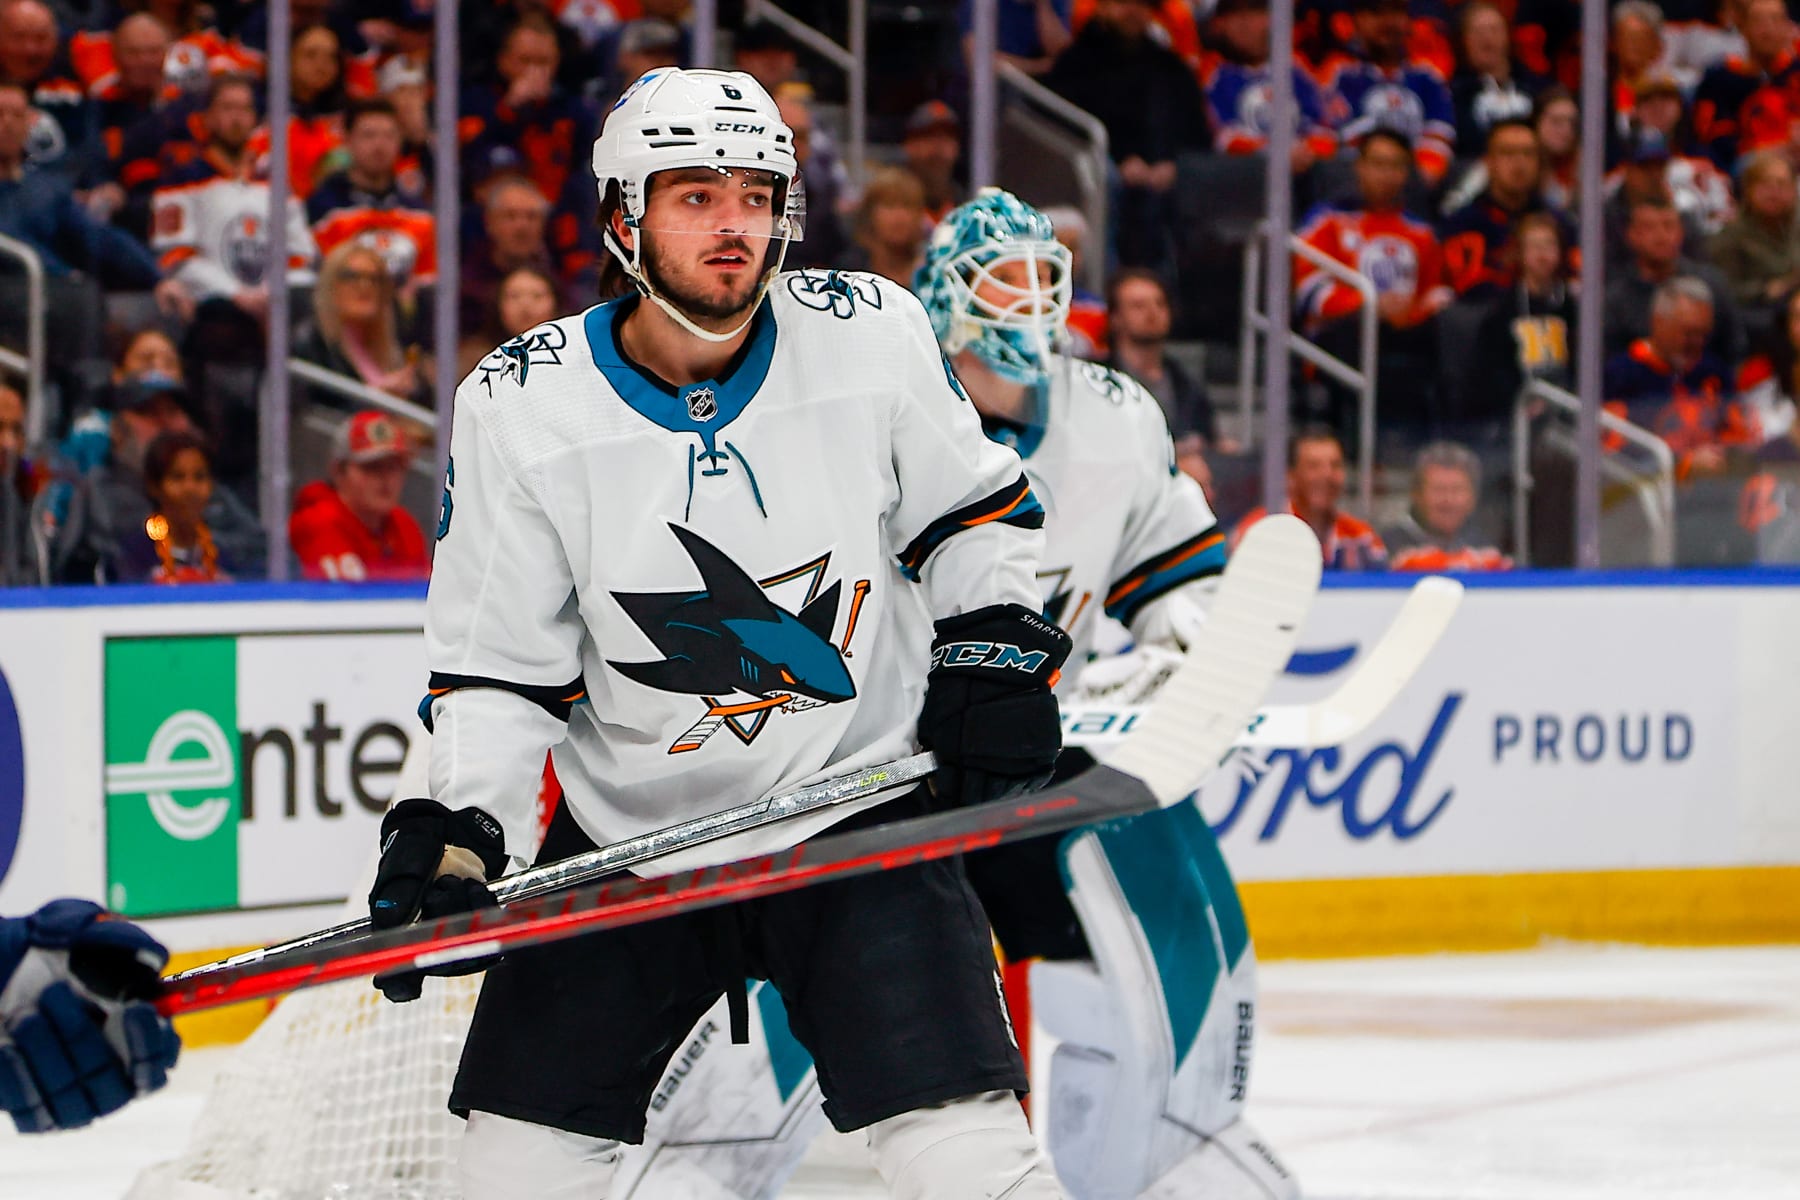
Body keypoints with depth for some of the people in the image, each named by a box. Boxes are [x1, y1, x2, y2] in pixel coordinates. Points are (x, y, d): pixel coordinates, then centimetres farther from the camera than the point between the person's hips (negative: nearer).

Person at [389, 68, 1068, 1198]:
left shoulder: (872, 334, -7)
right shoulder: (523, 407, -9)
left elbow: (972, 506, 11)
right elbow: (499, 661, -2)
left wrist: (994, 655, -1)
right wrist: (458, 826, -14)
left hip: (858, 811, -1)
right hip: (626, 834, 1)